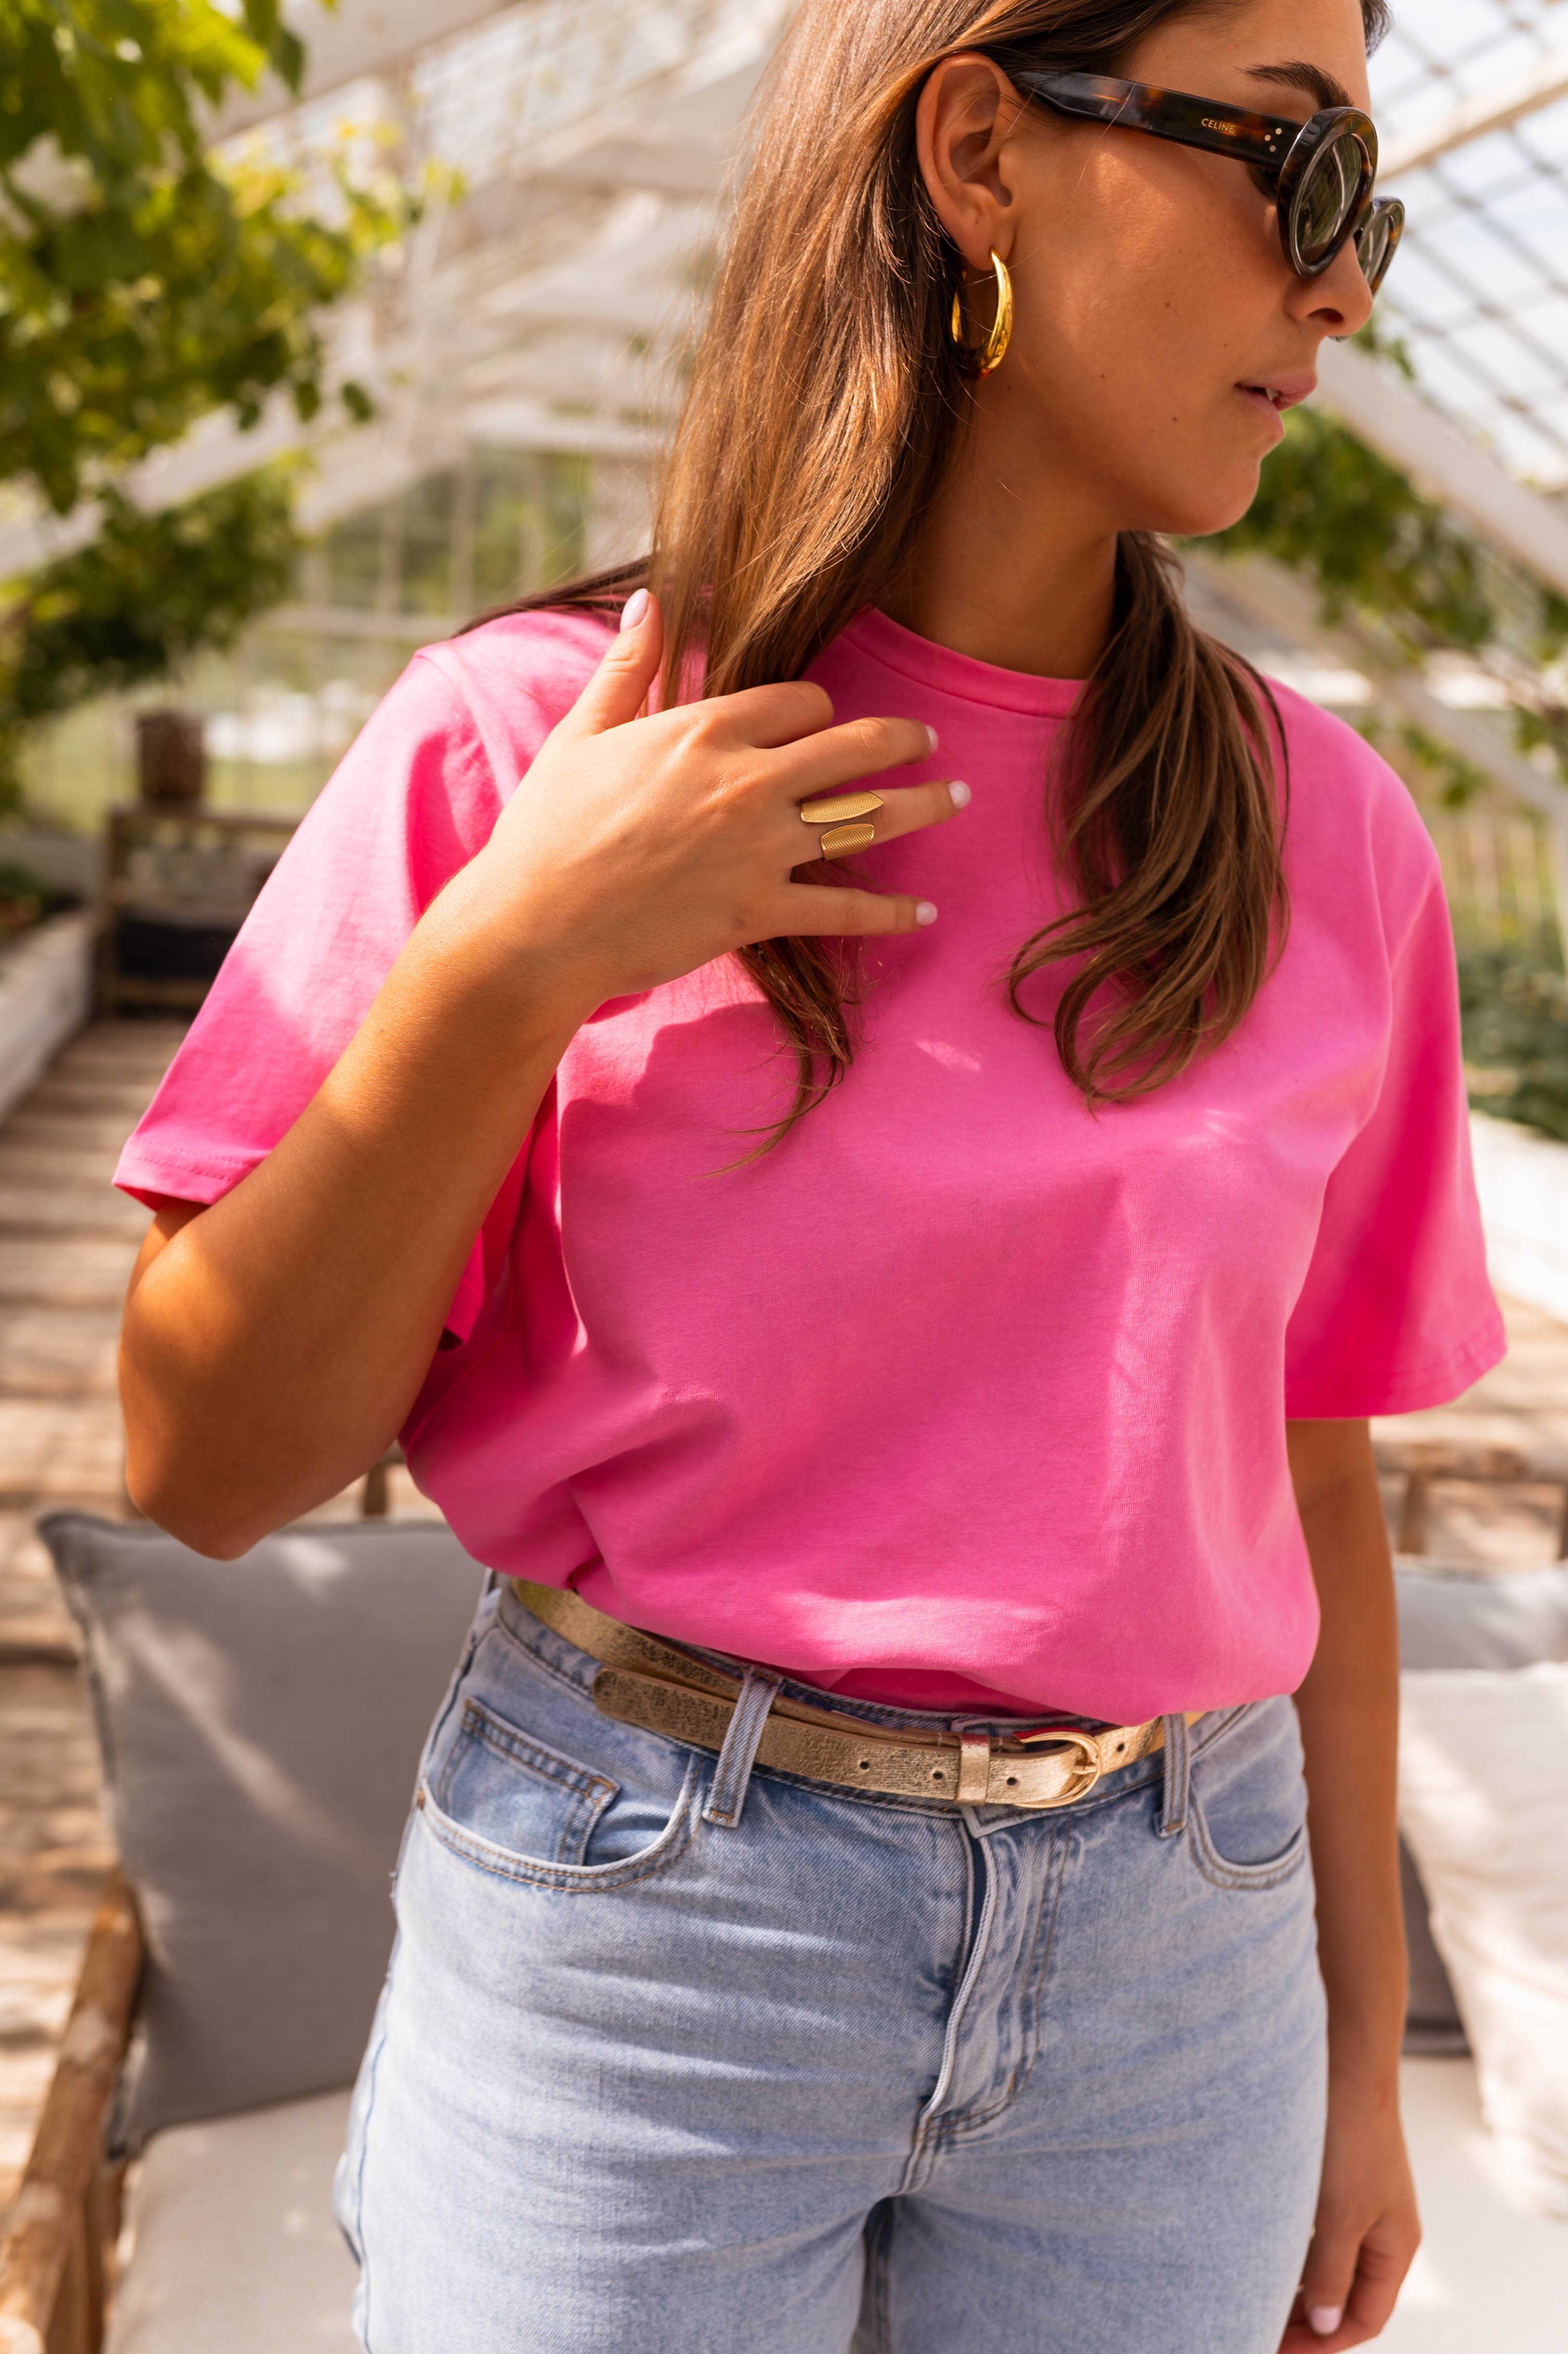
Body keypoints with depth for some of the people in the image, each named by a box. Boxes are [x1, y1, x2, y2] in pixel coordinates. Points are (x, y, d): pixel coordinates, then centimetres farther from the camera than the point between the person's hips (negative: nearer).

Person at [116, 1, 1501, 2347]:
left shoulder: (1326, 834, -2)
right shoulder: (527, 747, -11)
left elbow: (1306, 1470, 5)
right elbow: (211, 1466, -9)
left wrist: (1360, 2051, 11)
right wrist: (500, 974, -23)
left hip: (1172, 1967, 3)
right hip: (641, 1921, -2)